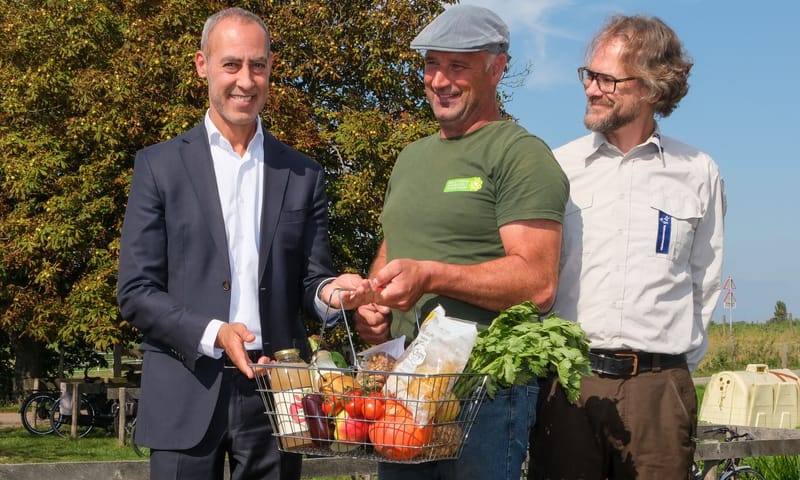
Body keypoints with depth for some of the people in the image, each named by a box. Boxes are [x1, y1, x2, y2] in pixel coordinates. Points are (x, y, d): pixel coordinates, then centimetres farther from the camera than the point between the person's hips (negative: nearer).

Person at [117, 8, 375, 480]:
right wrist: (213, 334, -15)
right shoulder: (159, 165, 3)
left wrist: (328, 291, -13)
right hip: (186, 393, -1)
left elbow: (308, 279, 10)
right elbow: (136, 292, -1)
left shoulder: (303, 175, 9)